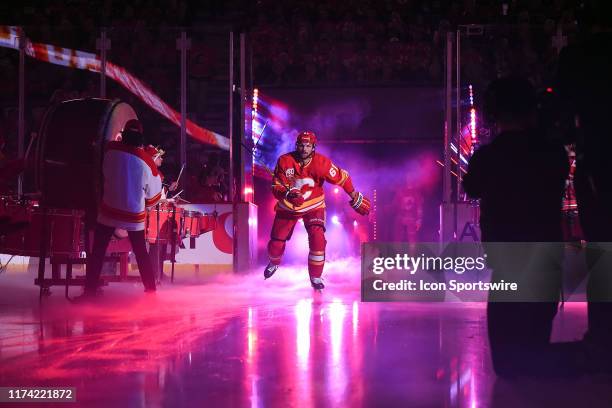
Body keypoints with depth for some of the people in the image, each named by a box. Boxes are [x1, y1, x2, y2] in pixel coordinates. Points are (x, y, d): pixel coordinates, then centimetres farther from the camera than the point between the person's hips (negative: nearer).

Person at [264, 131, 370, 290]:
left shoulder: (321, 163, -21)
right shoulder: (284, 161, -20)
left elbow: (342, 178, -11)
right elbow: (276, 187, -19)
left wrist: (356, 198, -6)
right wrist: (288, 194, -40)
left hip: (313, 207, -1)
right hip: (288, 207, 1)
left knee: (317, 239, -21)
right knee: (276, 242, 5)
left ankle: (316, 277, -3)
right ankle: (274, 263, 42)